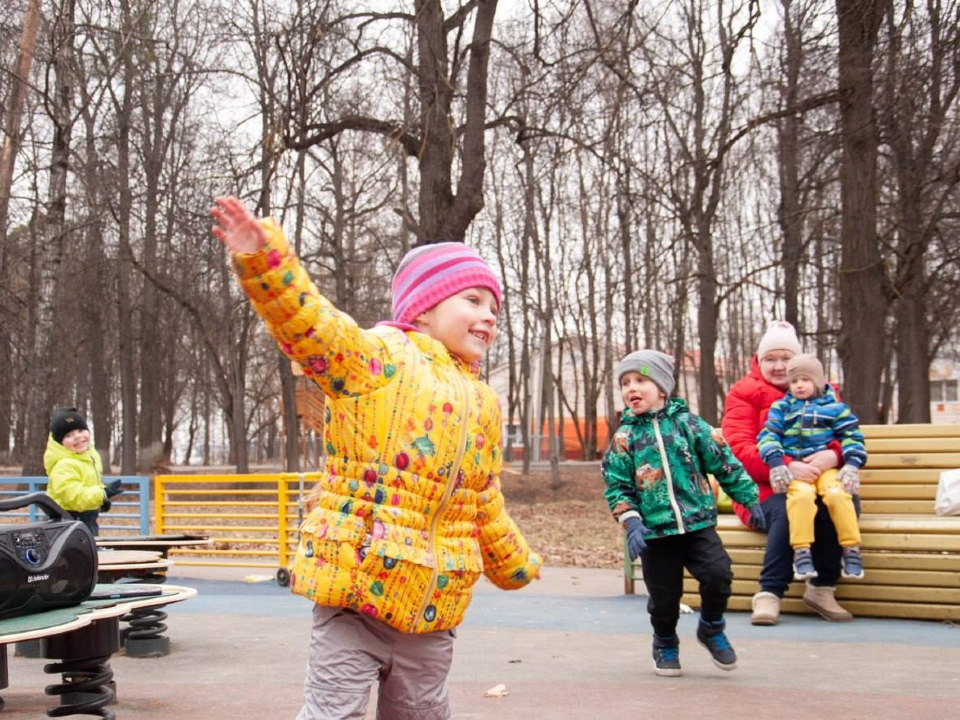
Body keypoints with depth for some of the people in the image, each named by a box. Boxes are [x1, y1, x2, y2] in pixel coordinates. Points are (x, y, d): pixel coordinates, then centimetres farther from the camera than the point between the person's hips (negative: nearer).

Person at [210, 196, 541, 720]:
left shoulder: (482, 404, 16)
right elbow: (309, 324, -21)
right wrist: (263, 259, -38)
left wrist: (515, 565, 38)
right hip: (356, 581, -6)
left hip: (432, 607, 6)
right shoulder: (378, 358, -4)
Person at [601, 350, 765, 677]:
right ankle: (665, 644, 33)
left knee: (718, 574, -16)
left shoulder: (688, 424, 3)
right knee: (663, 595, 3)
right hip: (656, 531, 0)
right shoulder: (624, 437, 3)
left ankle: (711, 628, 14)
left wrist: (750, 499, 9)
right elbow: (617, 487, 3)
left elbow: (724, 463, 8)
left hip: (698, 523, 0)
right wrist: (631, 523, -10)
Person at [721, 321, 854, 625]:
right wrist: (787, 467, -26)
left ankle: (822, 588, -14)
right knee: (787, 510, -37)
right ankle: (769, 593, -26)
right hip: (765, 489, -3)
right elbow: (739, 448, -8)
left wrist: (833, 454, -18)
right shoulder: (744, 393, 6)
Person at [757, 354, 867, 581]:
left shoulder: (834, 407, 14)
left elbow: (851, 437, 10)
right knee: (802, 495, -35)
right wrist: (776, 463, -10)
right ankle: (801, 551, -30)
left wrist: (852, 465, -7)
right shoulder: (781, 407, 16)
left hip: (827, 467, 0)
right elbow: (768, 435, 7)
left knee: (837, 494, -33)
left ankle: (851, 548, -21)